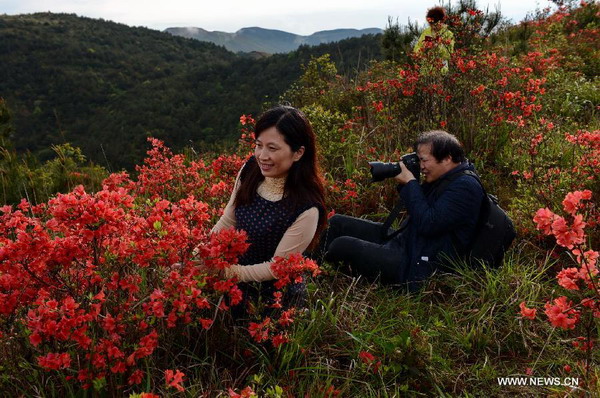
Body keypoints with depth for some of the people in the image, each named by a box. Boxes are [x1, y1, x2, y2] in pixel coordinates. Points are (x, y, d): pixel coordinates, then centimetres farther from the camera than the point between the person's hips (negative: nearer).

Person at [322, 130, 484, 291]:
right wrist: (404, 183, 1)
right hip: (404, 241, 10)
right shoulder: (443, 179, 11)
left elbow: (427, 224, -26)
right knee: (337, 222, 8)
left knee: (343, 245, -20)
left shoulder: (465, 187, -19)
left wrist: (410, 182, -18)